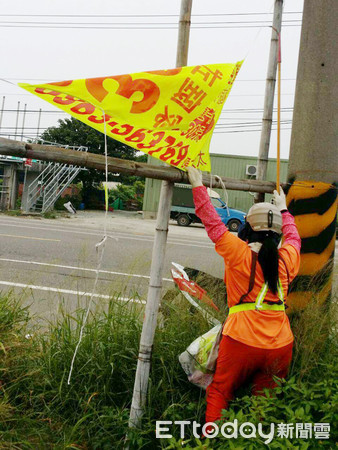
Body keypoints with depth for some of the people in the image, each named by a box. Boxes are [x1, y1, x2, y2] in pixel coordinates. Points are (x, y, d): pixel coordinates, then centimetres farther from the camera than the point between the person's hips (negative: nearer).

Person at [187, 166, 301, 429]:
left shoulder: (239, 253, -9)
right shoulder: (287, 258, 3)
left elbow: (213, 224, 0)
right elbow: (293, 237, 26)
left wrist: (199, 187, 9)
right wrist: (283, 210, 41)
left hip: (242, 341, -4)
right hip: (280, 346, 4)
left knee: (220, 393, 13)